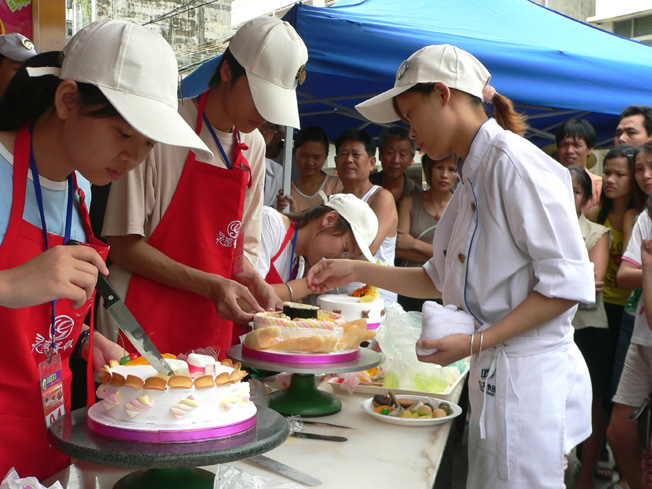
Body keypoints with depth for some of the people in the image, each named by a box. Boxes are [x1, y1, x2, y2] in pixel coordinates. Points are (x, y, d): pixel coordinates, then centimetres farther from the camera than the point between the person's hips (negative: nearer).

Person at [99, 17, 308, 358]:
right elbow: (122, 246, -12)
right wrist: (209, 285, -19)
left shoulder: (253, 146, 9)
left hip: (213, 329, 6)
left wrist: (252, 281, -6)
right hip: (143, 325, -5)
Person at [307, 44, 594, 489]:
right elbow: (440, 278, 19)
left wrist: (476, 342, -20)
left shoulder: (512, 161, -15)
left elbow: (569, 281, -18)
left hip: (530, 372, -8)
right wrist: (357, 271, 14)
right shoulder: (473, 174, 14)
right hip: (494, 371, 9)